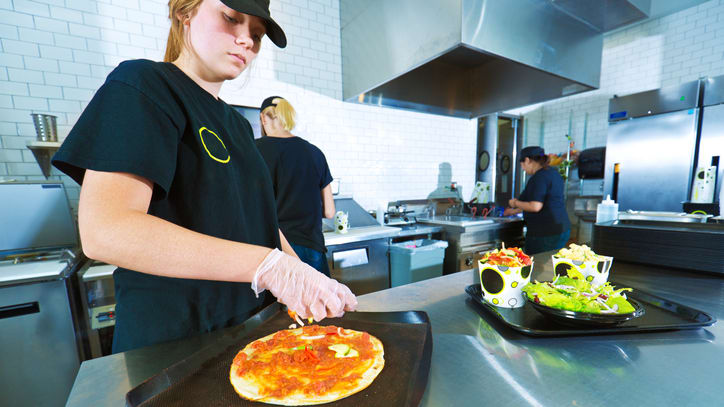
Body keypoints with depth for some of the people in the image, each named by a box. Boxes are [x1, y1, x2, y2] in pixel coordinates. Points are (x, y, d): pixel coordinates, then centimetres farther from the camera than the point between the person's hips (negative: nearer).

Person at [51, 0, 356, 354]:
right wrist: (268, 266, -32)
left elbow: (257, 219, 9)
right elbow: (105, 231, -23)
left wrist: (306, 282, -2)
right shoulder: (142, 84, -10)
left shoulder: (238, 125, 11)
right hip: (170, 338, -6)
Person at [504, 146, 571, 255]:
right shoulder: (553, 173, 15)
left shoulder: (539, 177, -15)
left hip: (545, 233, -9)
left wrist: (516, 203, -7)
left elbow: (535, 207, -24)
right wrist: (514, 211, 30)